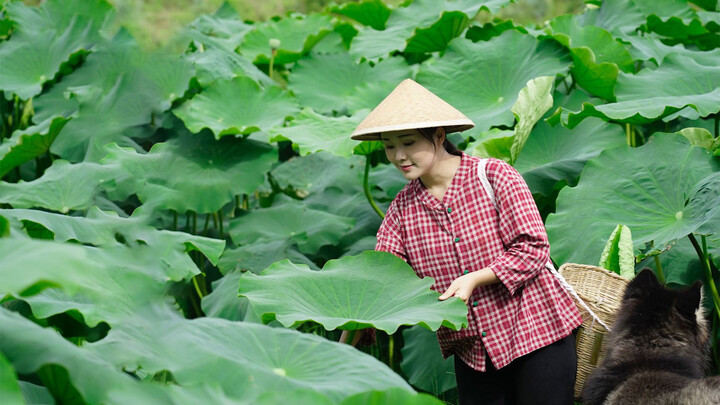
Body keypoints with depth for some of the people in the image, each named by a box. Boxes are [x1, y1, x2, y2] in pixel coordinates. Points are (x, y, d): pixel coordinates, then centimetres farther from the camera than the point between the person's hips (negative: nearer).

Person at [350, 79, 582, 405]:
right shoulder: (403, 208, 3)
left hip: (535, 330, -4)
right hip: (471, 350, 4)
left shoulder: (494, 176, -10)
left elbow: (533, 247, -12)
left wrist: (475, 278, -23)